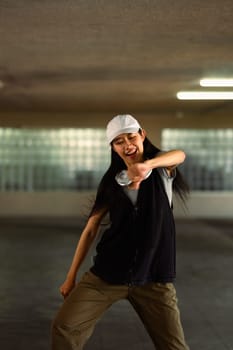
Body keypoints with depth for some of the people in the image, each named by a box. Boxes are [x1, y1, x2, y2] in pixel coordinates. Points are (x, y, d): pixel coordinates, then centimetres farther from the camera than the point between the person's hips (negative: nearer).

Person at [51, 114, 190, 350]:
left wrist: (147, 165, -46)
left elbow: (179, 155, -25)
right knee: (64, 327, -10)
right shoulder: (112, 182, 4)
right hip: (108, 273, 1)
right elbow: (91, 229, 8)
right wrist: (71, 276, 8)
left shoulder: (162, 169, -1)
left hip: (154, 278, -1)